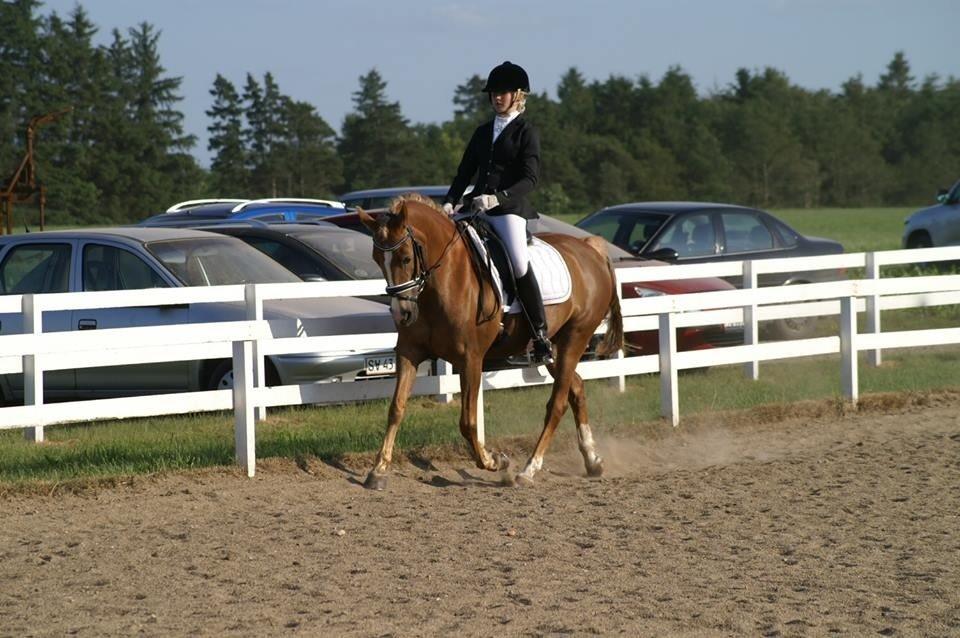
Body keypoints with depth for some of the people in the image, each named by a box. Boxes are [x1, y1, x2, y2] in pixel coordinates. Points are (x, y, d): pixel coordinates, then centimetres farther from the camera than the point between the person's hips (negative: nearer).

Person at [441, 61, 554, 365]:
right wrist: (450, 202, 1)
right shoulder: (483, 132, 20)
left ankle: (541, 338, -16)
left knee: (520, 265, -22)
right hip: (477, 207, 7)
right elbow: (465, 172, 19)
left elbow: (530, 179, -9)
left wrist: (498, 198, -24)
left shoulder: (526, 132, 2)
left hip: (510, 208, -7)